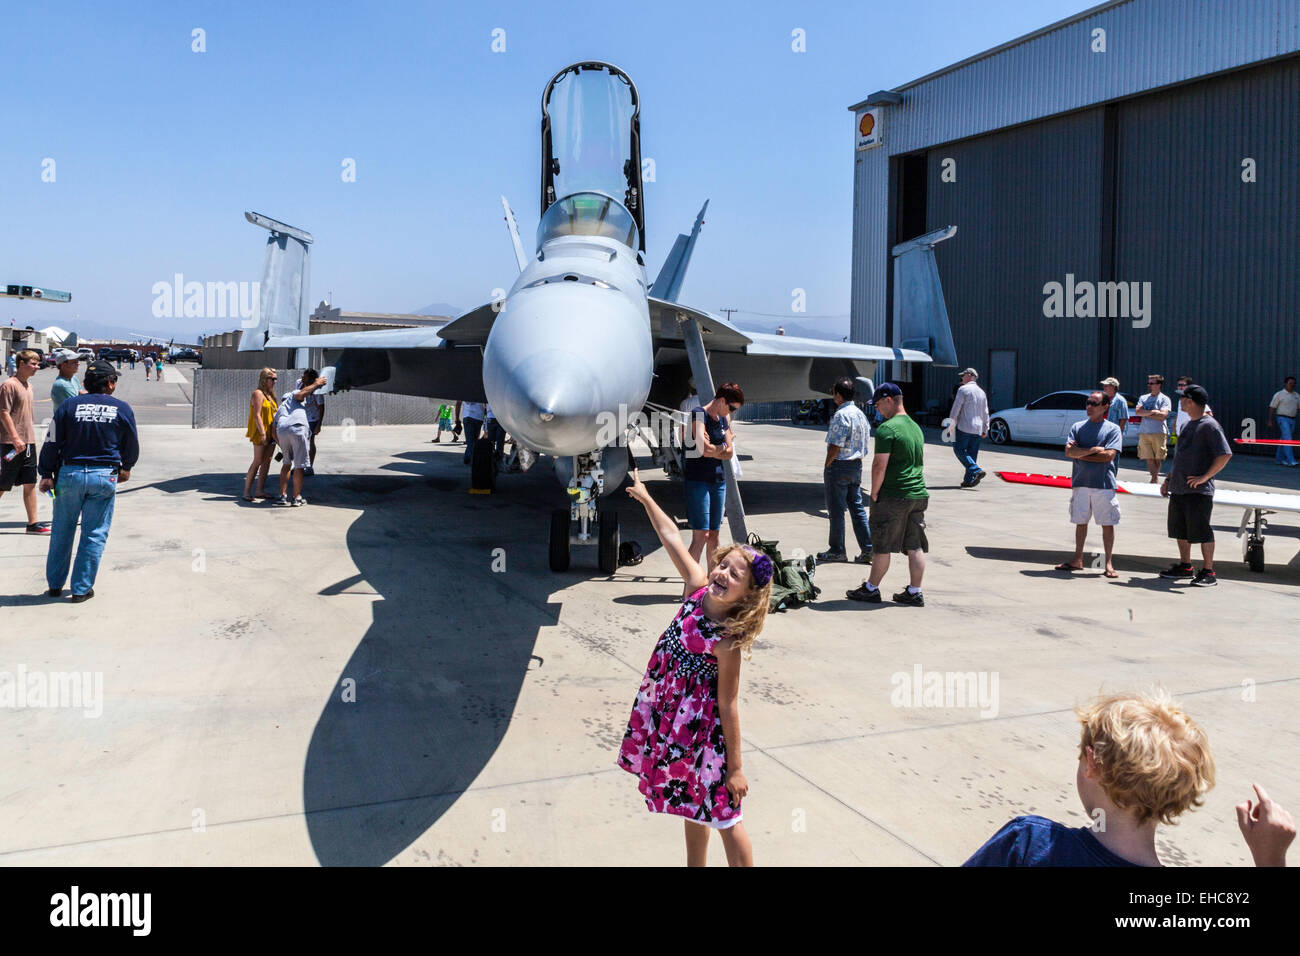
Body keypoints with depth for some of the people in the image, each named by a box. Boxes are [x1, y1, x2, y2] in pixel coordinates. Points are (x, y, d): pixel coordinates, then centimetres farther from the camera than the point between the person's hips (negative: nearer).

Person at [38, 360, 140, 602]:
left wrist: (47, 474, 7)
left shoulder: (69, 406, 1)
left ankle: (55, 584, 24)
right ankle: (81, 589, 7)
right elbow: (132, 445, 12)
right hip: (104, 476, -1)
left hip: (69, 474, 2)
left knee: (61, 533, 14)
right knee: (94, 535, 6)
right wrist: (126, 468, 30)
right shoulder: (122, 409, 1)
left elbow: (52, 443, 1)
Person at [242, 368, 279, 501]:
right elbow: (257, 415, -16)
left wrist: (275, 432, 17)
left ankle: (260, 490, 13)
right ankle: (247, 491, -2)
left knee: (267, 461, 7)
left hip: (271, 433, 8)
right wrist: (263, 433, -21)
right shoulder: (258, 393, -9)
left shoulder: (270, 394, 17)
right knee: (258, 461, -8)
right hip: (260, 433, -8)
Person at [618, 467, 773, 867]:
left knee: (723, 815, 6)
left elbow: (728, 706, -22)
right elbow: (672, 539, -1)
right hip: (671, 715, 7)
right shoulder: (698, 588, -10)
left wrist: (735, 767, -17)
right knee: (692, 803, 23)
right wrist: (645, 498, 5)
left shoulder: (727, 641, -26)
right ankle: (695, 865, 40)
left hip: (702, 725, -7)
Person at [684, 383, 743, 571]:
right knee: (701, 535, -12)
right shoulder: (698, 414, -11)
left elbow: (729, 454, 7)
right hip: (697, 480, -8)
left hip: (718, 480, 8)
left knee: (714, 534, 12)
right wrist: (723, 446, -3)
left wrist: (713, 448, -9)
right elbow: (705, 450, -21)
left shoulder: (725, 419, 13)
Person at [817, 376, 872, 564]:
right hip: (856, 465, 8)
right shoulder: (860, 413, 11)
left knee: (836, 510, 2)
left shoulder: (841, 415, -17)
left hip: (839, 465, -8)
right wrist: (858, 467, 19)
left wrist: (826, 468, -10)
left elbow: (835, 446, -20)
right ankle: (867, 549, 8)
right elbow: (865, 442, 15)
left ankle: (837, 550, 10)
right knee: (857, 508, 10)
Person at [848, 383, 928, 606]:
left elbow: (880, 465, -18)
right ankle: (915, 592, 13)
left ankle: (871, 589, 13)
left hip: (892, 497, -8)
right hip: (919, 495, 8)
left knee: (882, 546, 3)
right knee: (915, 547, 9)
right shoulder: (916, 427, 14)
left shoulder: (887, 429, -14)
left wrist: (874, 494, -8)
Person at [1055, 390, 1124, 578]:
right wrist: (1093, 450, -14)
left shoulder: (1113, 429, 0)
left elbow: (1108, 455, -13)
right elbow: (1069, 451, -4)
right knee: (1080, 522, 10)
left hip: (1105, 484, -3)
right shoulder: (1077, 427, 9)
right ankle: (1077, 560, 19)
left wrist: (1080, 454, -7)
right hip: (1080, 482, 3)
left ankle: (1108, 563, 8)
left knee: (1107, 524, 1)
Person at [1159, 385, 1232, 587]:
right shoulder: (1187, 425, 17)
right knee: (1180, 530, 14)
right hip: (1178, 489, 9)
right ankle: (1185, 566, 27)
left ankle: (1208, 572, 4)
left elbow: (1225, 454, -18)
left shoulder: (1209, 425, -11)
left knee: (1201, 531, -4)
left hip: (1198, 491, -9)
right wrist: (1169, 479, 21)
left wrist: (1205, 477, -20)